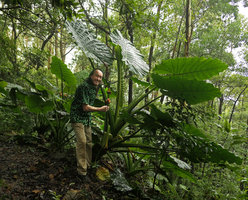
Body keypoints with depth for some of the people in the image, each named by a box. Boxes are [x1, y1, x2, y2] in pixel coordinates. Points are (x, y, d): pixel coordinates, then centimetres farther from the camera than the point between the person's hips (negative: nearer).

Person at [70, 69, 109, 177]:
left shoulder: (95, 88, 10)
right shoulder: (84, 87, -20)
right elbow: (85, 107, -22)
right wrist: (100, 109, -14)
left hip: (87, 118, 9)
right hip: (78, 118, -9)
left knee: (89, 142, 12)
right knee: (82, 141, -16)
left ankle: (87, 165, 27)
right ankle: (81, 170, -8)